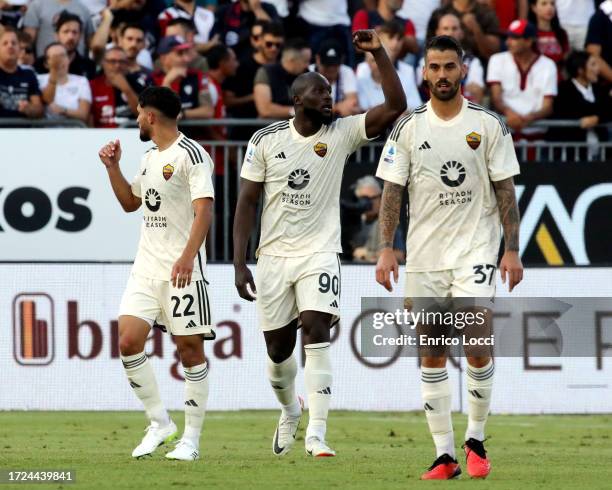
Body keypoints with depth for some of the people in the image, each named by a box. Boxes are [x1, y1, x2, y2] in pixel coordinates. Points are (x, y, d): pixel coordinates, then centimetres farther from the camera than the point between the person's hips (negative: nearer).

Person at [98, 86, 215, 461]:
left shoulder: (191, 154, -10)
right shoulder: (149, 157, 18)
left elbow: (204, 209, -19)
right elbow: (130, 203, 32)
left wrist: (187, 256, -30)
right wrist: (113, 167, 17)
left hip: (183, 271, -8)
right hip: (146, 267, 8)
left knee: (190, 349, -3)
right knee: (129, 342, -4)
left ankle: (191, 438, 3)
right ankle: (160, 423, 8)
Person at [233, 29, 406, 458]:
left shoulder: (341, 134, -1)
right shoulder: (267, 141, -1)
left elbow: (395, 108, -12)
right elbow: (247, 202, 1)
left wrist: (379, 54, -17)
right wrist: (240, 262, -5)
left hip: (320, 253, -1)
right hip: (274, 256, 1)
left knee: (317, 331, -20)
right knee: (278, 347, 9)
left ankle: (317, 433, -21)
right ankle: (290, 411, 40)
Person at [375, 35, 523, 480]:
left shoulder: (489, 125, 0)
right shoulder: (408, 128, 4)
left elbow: (505, 190, 1)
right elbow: (392, 190, 4)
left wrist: (512, 249, -5)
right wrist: (386, 248, -5)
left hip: (475, 250, -2)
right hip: (423, 255, 2)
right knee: (431, 353, 2)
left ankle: (476, 439, 5)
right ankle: (445, 455, 6)